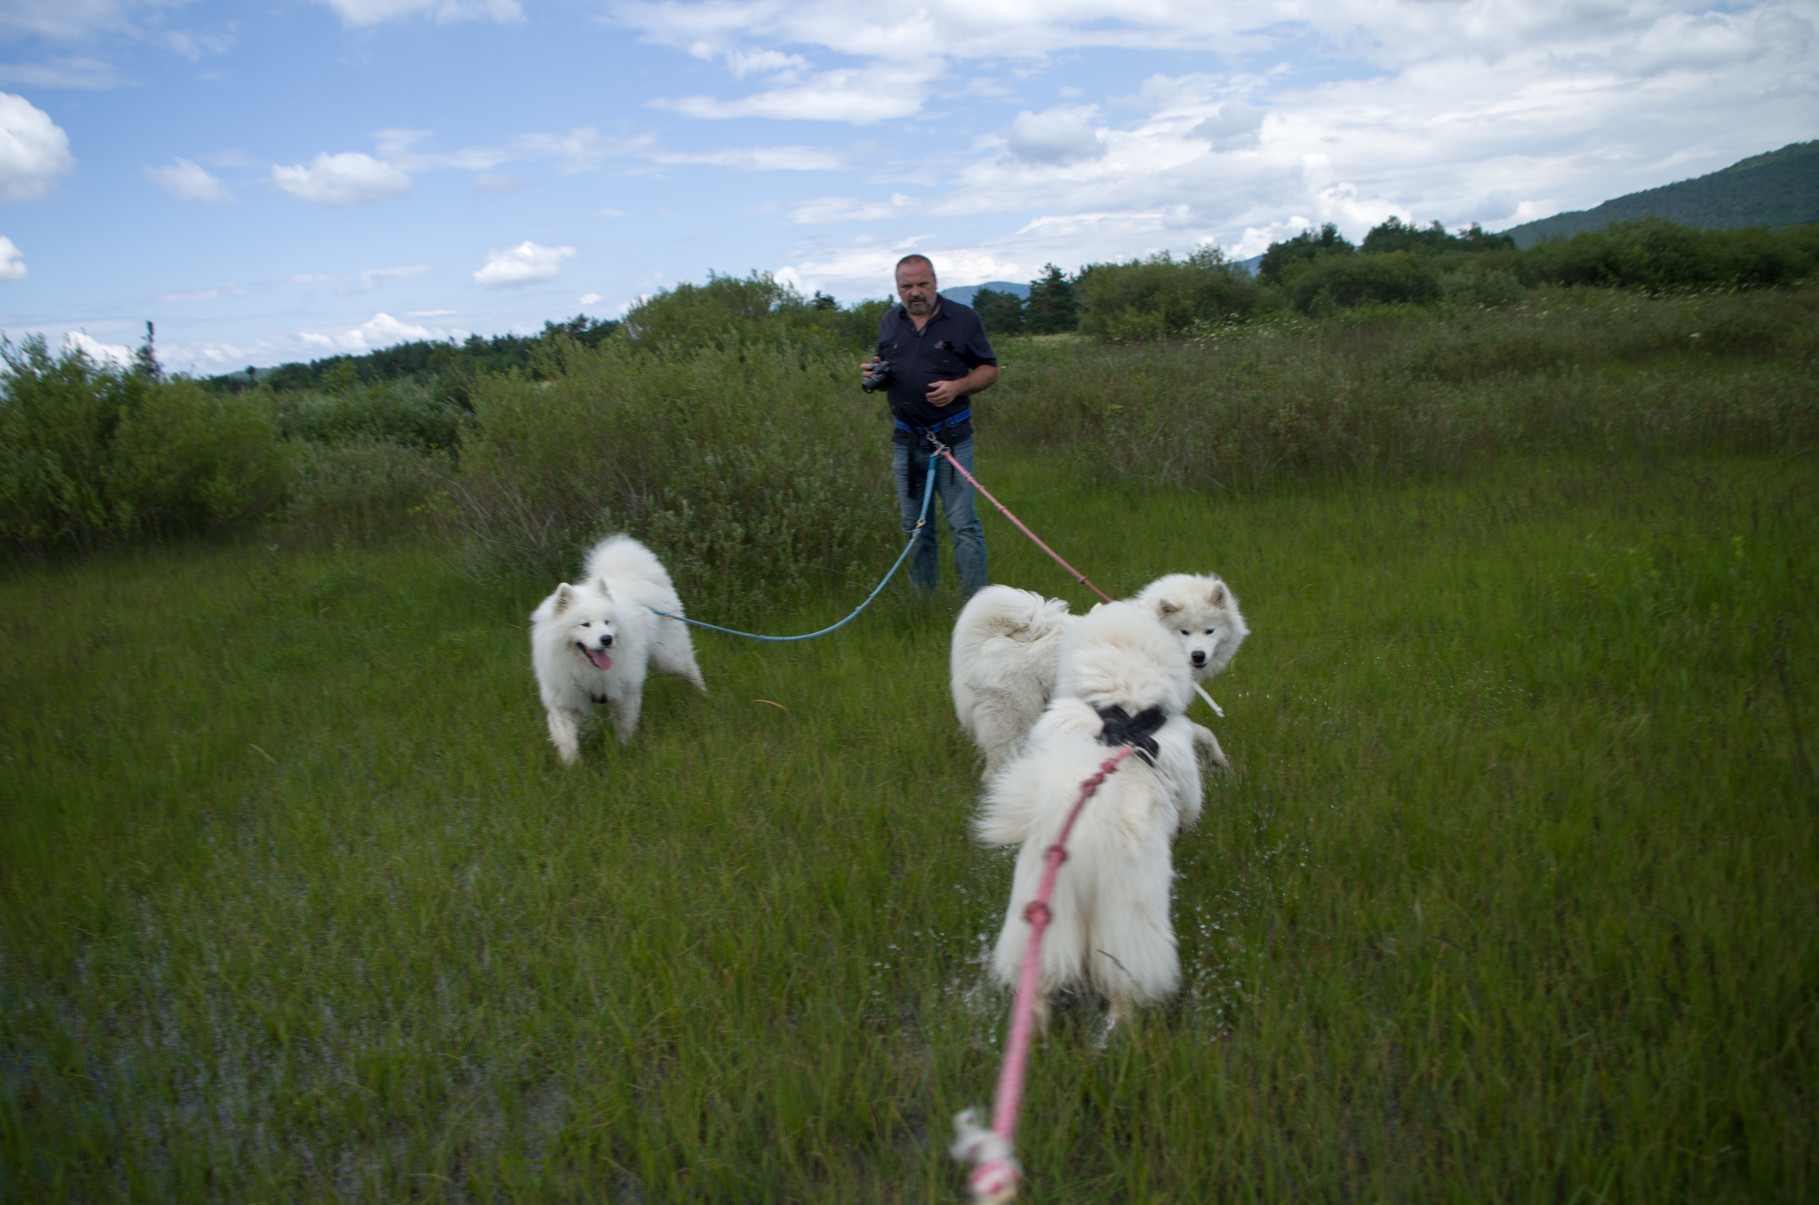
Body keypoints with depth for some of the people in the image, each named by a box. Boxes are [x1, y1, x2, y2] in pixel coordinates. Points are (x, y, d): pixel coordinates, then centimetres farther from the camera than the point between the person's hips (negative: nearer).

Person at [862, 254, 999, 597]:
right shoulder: (890, 321, 11)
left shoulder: (963, 319, 0)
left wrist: (957, 387, -16)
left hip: (951, 439, -4)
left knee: (963, 525, -7)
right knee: (914, 528, 10)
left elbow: (989, 369, 2)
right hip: (906, 441, 4)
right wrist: (875, 373, -2)